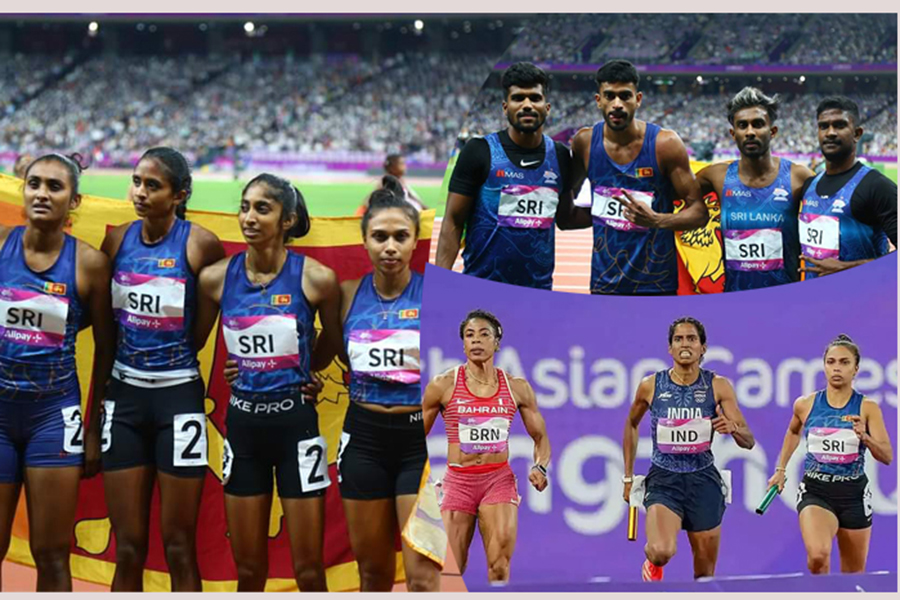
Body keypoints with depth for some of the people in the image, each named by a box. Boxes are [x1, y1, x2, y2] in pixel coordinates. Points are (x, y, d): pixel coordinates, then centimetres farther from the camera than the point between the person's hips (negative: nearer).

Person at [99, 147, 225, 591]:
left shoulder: (198, 244, -10)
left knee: (179, 548, 3)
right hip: (124, 394, 4)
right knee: (127, 549, 7)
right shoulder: (117, 240, 2)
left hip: (178, 396, -3)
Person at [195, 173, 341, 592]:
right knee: (248, 572, 8)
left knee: (308, 572, 2)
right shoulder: (216, 278, -4)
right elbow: (194, 341, 10)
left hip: (296, 423, -2)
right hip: (242, 424, 2)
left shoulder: (316, 278, -10)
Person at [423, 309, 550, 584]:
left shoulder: (517, 388, 3)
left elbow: (540, 437, 13)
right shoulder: (443, 385, -1)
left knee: (500, 570, -16)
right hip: (458, 480, 0)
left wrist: (540, 467, -6)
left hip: (499, 479, 0)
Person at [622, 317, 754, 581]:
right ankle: (653, 565, 11)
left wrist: (733, 429, -26)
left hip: (703, 480, 1)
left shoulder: (718, 386, -3)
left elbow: (748, 441, -3)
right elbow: (632, 424, 17)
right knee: (662, 552, -26)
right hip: (663, 479, -1)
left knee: (705, 574, 7)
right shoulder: (650, 386, -2)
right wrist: (628, 476, 16)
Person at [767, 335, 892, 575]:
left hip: (854, 494, 1)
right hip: (815, 491, -1)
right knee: (818, 555, -29)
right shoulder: (805, 405, 0)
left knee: (853, 575, 11)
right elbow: (793, 432, 23)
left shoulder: (867, 408, -4)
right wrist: (781, 469, 19)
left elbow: (887, 456, -10)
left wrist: (864, 437, -28)